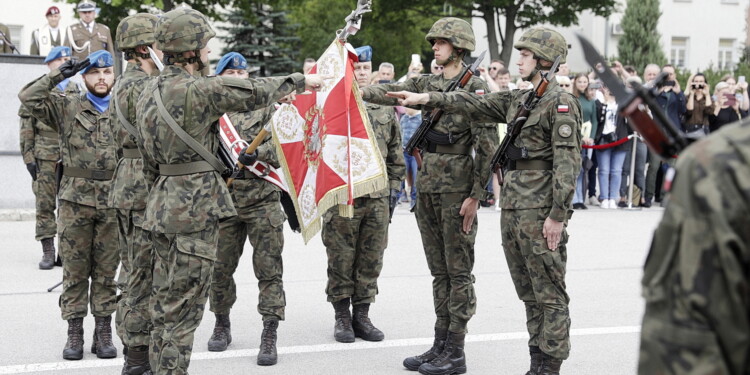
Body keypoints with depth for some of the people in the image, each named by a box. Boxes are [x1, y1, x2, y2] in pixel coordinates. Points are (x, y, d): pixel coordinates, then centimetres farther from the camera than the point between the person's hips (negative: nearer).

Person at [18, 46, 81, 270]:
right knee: (45, 205, -2)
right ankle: (48, 251, 1)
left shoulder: (76, 92, 14)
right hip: (45, 159, -3)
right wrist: (29, 156, -7)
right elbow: (27, 127, 0)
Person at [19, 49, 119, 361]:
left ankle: (103, 332, 14)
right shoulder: (67, 108, 4)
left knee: (106, 270, 7)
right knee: (75, 269, 4)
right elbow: (29, 98, -9)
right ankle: (74, 332, 11)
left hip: (114, 202, 1)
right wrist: (59, 74, -7)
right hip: (75, 200, -1)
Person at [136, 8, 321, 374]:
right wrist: (302, 80, 10)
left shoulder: (149, 92, 9)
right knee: (184, 303, -4)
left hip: (163, 204, 9)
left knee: (164, 298, 15)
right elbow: (258, 92, -5)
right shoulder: (201, 89, -17)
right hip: (196, 207, -9)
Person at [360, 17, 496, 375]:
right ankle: (440, 346, 18)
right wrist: (362, 91, -19)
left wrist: (476, 196, -14)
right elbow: (392, 92, 0)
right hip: (427, 184, 7)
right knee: (439, 271, 12)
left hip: (456, 188, -7)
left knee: (458, 271, -1)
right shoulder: (427, 83, 12)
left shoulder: (475, 87, -8)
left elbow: (487, 146, -11)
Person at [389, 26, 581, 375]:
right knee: (529, 293, 12)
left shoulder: (561, 102, -9)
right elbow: (475, 104, 18)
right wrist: (426, 98, 11)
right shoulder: (517, 99, 16)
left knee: (549, 293, -2)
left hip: (540, 211, -9)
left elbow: (567, 162, -14)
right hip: (512, 207, 9)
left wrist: (557, 215, -18)